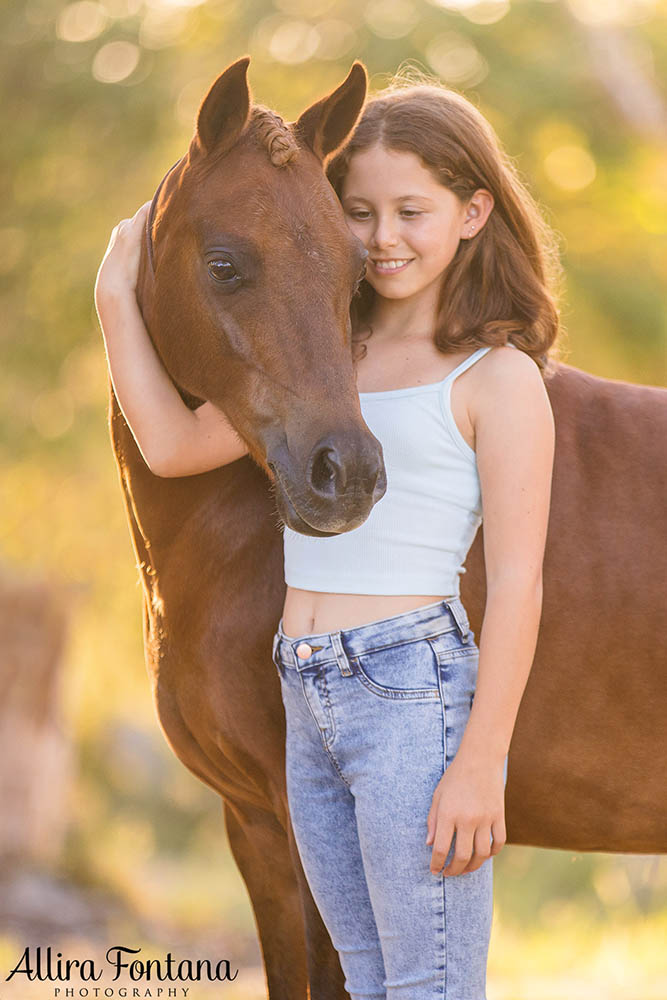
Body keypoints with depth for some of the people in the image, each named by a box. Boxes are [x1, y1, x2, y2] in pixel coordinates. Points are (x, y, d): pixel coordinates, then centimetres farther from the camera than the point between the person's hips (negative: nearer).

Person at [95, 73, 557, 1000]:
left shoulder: (498, 379, -6)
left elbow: (516, 583, -11)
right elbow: (179, 445, 12)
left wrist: (481, 766, -16)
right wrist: (117, 298, 7)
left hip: (414, 689, -7)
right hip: (308, 704, 7)